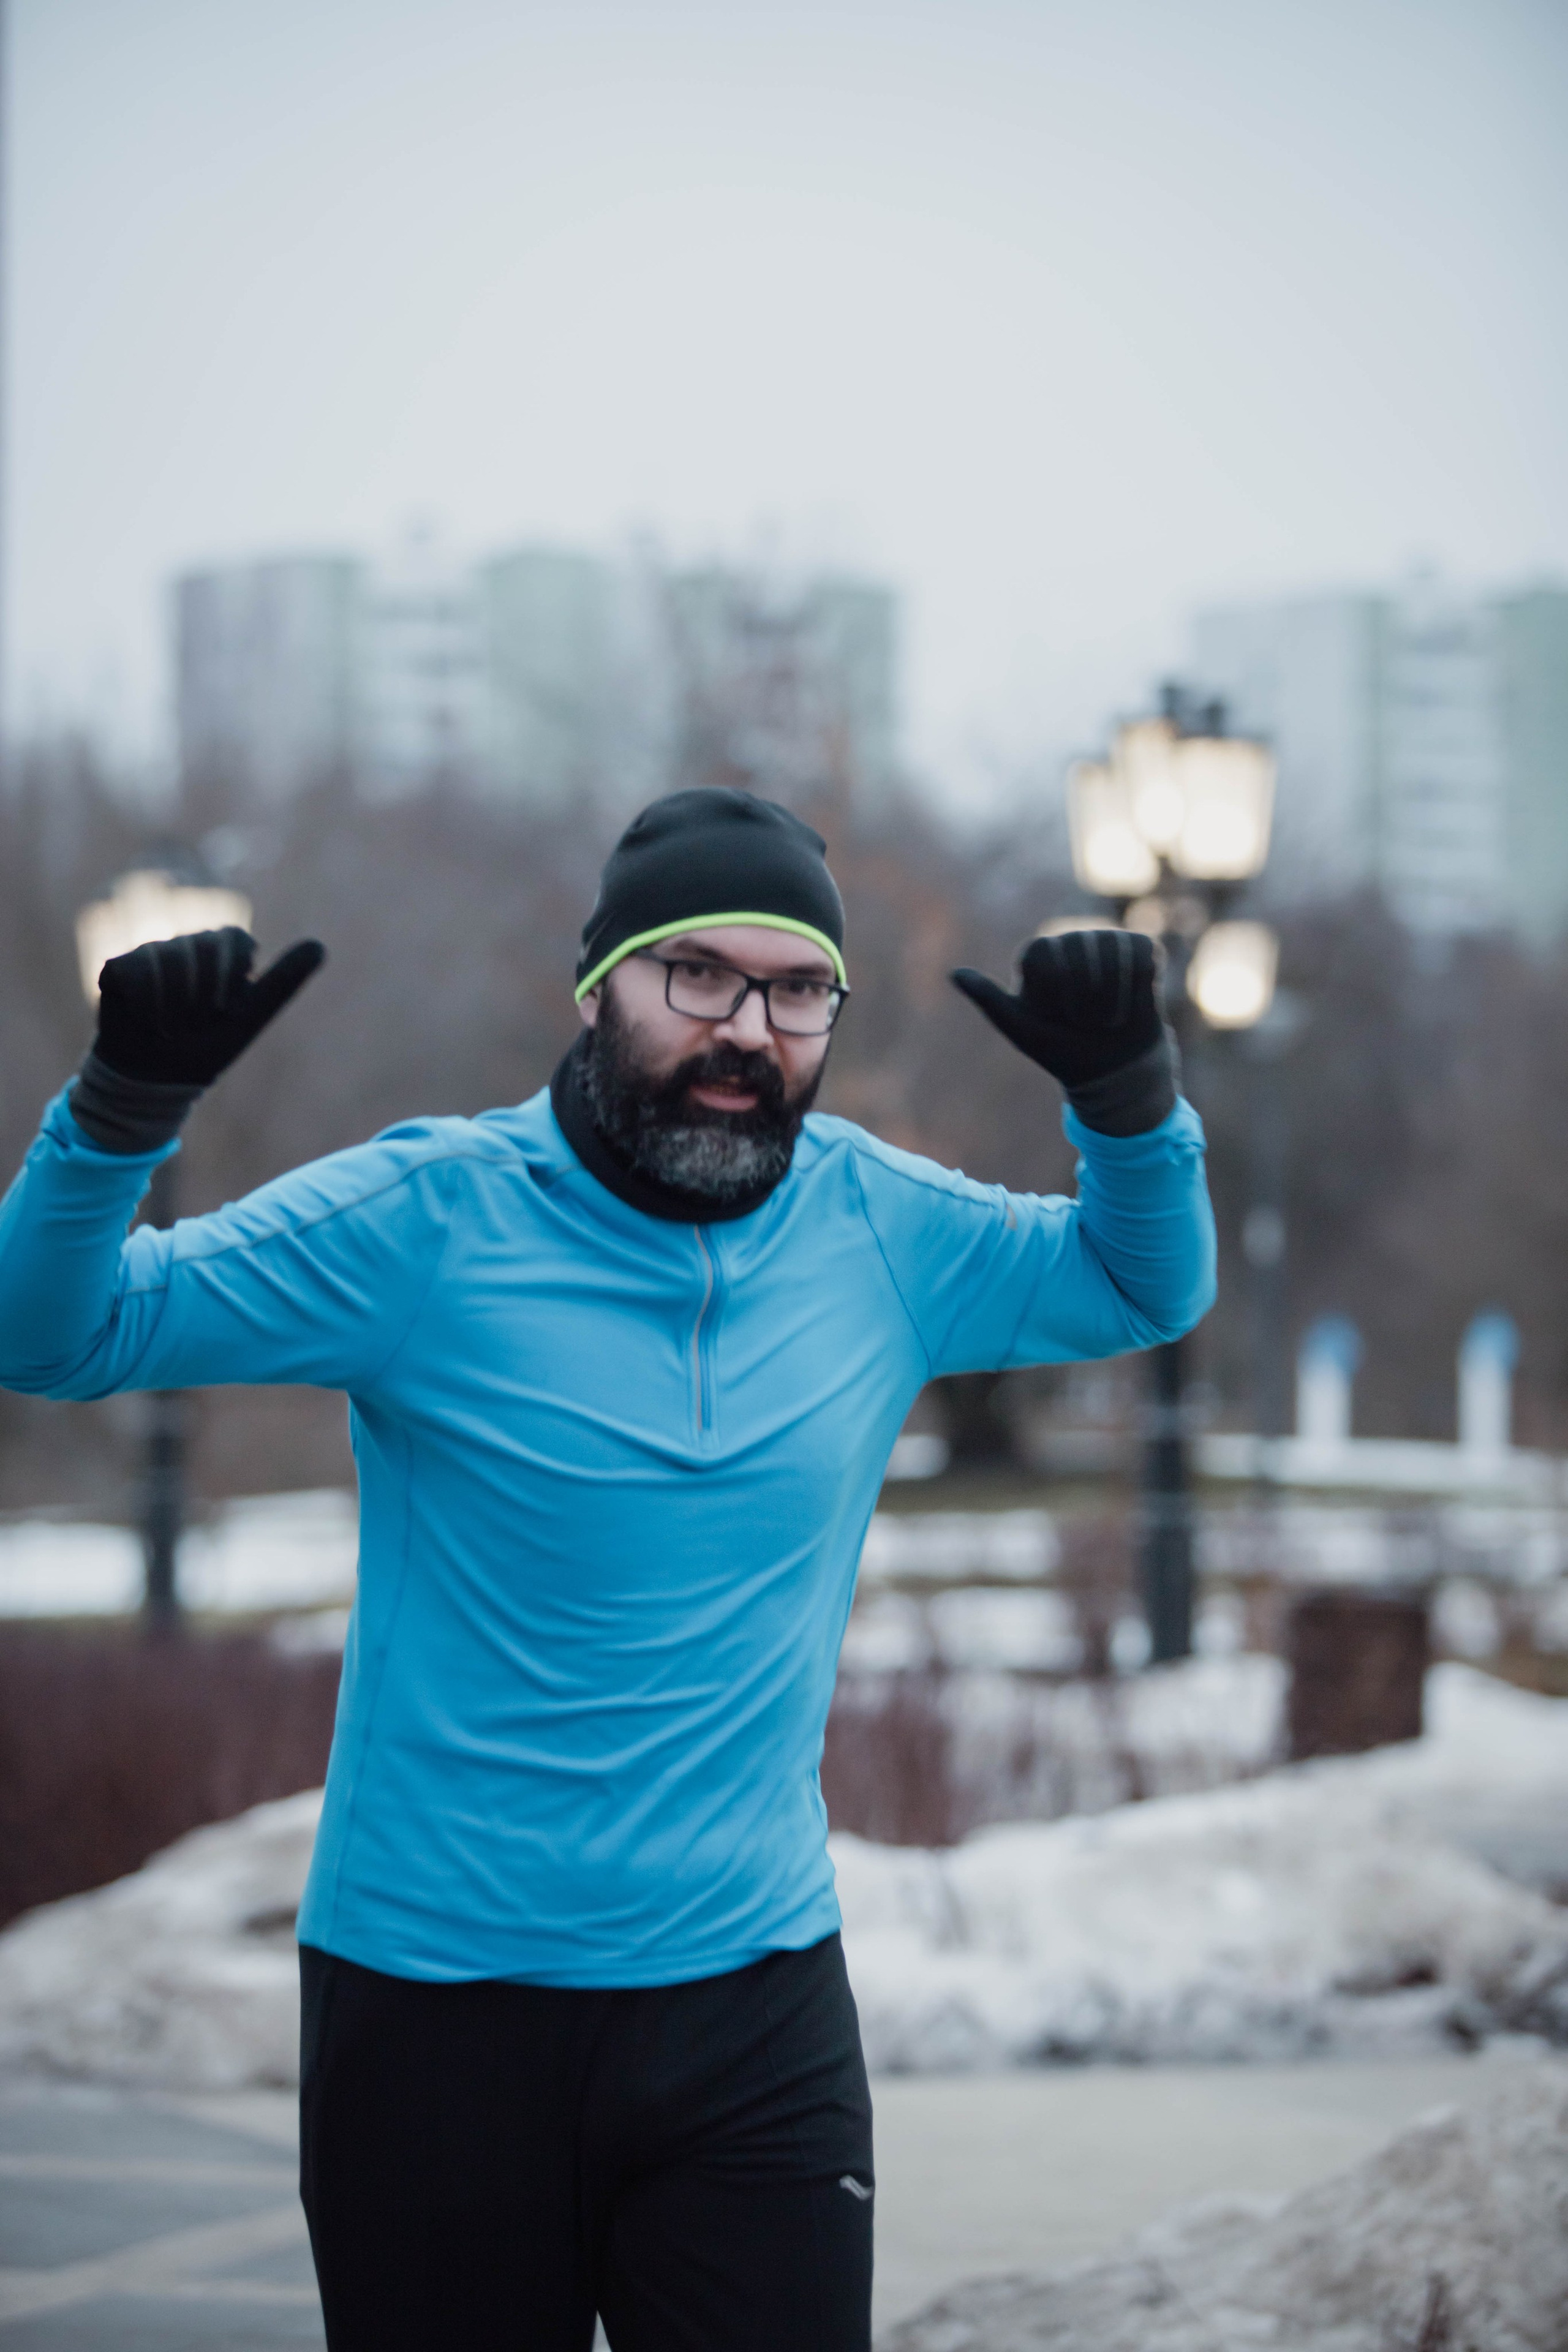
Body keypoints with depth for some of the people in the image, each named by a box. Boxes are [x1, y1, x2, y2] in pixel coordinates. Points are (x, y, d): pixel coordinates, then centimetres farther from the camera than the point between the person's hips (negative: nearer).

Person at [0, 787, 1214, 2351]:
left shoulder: (885, 1230, 3)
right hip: (435, 2005, -2)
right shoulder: (425, 1218, -7)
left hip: (757, 2002, 2)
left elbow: (1148, 1289, 18)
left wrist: (1125, 1093, -1)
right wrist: (127, 1106, -23)